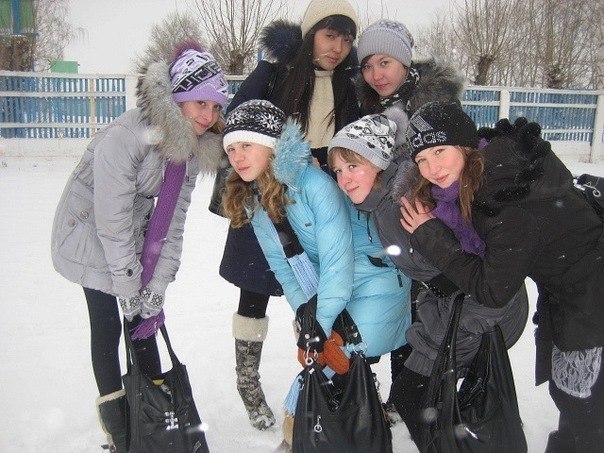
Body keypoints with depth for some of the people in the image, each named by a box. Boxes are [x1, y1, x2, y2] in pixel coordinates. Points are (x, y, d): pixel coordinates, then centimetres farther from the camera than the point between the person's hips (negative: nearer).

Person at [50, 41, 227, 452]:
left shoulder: (194, 146, -9)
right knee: (108, 327, 1)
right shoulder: (122, 139, -32)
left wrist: (156, 286, -10)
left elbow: (173, 218, -7)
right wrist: (128, 287, -19)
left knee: (145, 317, 10)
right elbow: (112, 222, -28)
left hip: (136, 239, 6)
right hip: (91, 236, -6)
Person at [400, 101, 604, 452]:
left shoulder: (512, 198, -33)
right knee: (565, 395, 28)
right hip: (562, 296, 9)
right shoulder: (485, 173, -8)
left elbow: (493, 291, -26)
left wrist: (431, 237, -24)